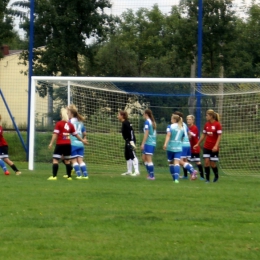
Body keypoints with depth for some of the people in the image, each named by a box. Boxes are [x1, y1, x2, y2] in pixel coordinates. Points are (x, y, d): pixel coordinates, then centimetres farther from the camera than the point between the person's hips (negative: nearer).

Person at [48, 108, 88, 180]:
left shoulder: (58, 124, -6)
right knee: (67, 160, 15)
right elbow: (76, 134, 16)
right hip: (68, 144, 5)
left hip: (60, 144, -5)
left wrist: (51, 143, -14)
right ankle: (69, 176, 16)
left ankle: (54, 176, -15)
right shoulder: (70, 124, 8)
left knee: (55, 159, -5)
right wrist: (82, 140, 30)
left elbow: (55, 134, -13)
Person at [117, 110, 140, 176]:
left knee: (132, 156, -15)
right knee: (127, 156, 14)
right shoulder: (124, 123, 15)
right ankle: (129, 171, 21)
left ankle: (136, 171, -20)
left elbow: (131, 132, -21)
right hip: (128, 141, 11)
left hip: (130, 141, -11)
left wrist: (131, 141, -26)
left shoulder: (126, 123, -14)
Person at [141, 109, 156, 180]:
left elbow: (146, 133, -15)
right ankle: (150, 174, 15)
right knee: (144, 158, 17)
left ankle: (152, 176, -5)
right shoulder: (153, 122, 14)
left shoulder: (147, 122, -10)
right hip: (153, 143, 8)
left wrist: (143, 143, -14)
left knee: (149, 160, -5)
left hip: (148, 143, -8)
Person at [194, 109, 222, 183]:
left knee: (213, 163, 1)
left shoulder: (217, 124, -11)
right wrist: (198, 144, 15)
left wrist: (216, 146, -23)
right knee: (206, 161, -7)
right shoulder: (206, 124, 6)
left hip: (214, 148, -5)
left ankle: (216, 176, 27)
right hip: (206, 146, 5)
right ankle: (207, 178, -1)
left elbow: (219, 136, -13)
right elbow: (203, 135, 16)